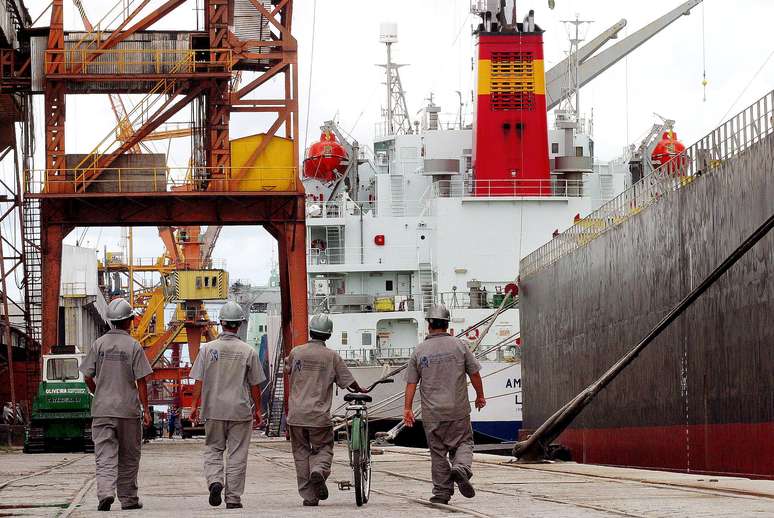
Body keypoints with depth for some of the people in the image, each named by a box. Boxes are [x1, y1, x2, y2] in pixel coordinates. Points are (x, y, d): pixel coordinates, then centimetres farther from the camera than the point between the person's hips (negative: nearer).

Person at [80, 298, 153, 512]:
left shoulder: (99, 344, 3)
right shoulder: (134, 346, -5)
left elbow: (88, 376, 4)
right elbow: (141, 381, -7)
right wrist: (146, 409, -3)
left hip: (102, 408, 2)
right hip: (128, 407, -2)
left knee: (105, 454, -2)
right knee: (128, 456, 10)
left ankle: (105, 492, -22)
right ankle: (128, 498, 15)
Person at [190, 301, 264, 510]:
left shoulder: (207, 349, -3)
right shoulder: (248, 352, -4)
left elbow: (199, 381, -2)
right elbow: (255, 385, 1)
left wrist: (194, 405, 6)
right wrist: (257, 410, 10)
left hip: (213, 410, 1)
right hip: (240, 410, -1)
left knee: (213, 449, 14)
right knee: (237, 454, 5)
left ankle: (215, 481, -10)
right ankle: (233, 498, 5)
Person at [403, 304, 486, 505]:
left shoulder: (419, 351, 0)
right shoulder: (459, 345, -2)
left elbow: (411, 383, 1)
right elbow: (474, 373, 4)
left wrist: (408, 408, 7)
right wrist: (480, 396, 18)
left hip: (432, 413, 1)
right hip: (458, 410, -1)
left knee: (438, 452, 8)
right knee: (463, 442, 11)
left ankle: (442, 492, 9)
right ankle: (461, 467, -18)